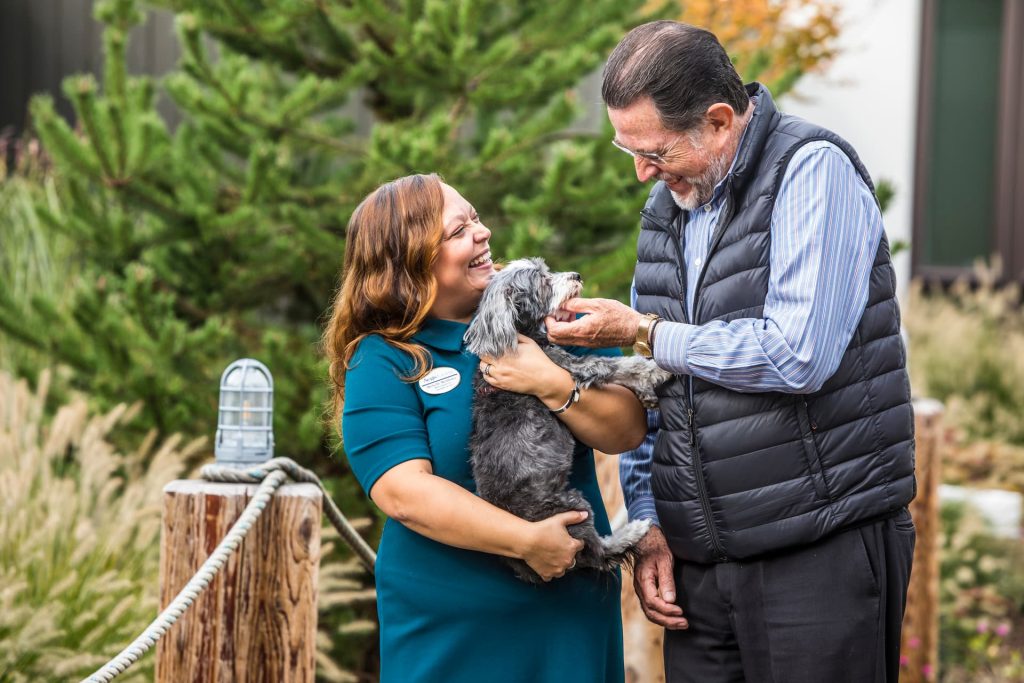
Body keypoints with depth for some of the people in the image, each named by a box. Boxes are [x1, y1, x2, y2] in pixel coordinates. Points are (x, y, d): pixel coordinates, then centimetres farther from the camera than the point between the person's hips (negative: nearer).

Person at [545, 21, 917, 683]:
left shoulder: (813, 171, -10)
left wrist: (643, 332, -12)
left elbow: (797, 356, -22)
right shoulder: (667, 205, 13)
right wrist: (646, 522, 9)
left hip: (821, 550, -7)